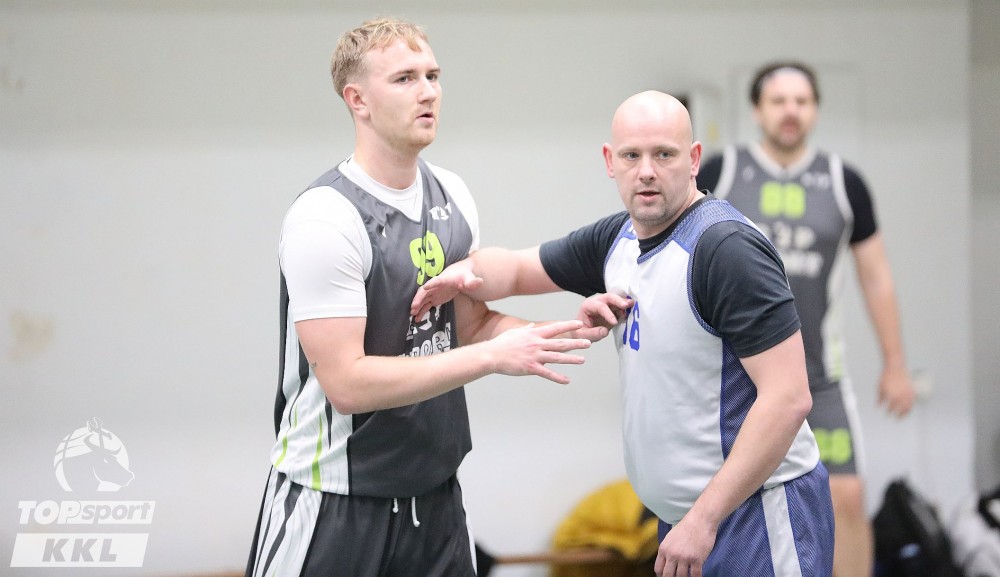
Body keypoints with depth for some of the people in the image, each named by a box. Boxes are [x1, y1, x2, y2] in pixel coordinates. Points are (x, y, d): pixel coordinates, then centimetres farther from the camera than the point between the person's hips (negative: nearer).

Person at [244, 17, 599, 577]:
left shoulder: (452, 195, 6)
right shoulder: (325, 220, -18)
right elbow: (346, 383, -23)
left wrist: (564, 333, -5)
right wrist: (494, 355, -24)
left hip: (436, 490, 7)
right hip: (336, 503, -7)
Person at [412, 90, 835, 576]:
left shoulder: (728, 248, -18)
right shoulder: (617, 239, 7)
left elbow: (788, 399, -23)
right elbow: (517, 269, 22)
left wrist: (704, 519, -23)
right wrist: (467, 271, -2)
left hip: (755, 515, -8)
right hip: (683, 517, 8)